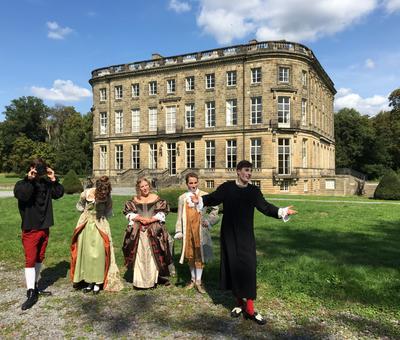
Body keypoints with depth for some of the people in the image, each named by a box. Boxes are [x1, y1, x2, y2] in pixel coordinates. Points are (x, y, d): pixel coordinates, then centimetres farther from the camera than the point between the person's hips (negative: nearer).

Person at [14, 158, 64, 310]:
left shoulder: (46, 183, 5)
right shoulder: (22, 184, -8)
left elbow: (59, 193, 2)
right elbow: (22, 195, -28)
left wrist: (54, 179, -8)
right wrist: (29, 180, -27)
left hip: (44, 228, 5)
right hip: (30, 229, -5)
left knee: (39, 258, 15)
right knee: (30, 260, -6)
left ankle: (35, 286, 29)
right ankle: (31, 294, -3)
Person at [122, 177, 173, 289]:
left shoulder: (156, 198, 6)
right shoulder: (134, 200, 11)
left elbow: (161, 213, 1)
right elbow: (128, 213, 6)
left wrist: (150, 219, -11)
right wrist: (139, 218, -9)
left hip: (154, 230, -1)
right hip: (138, 231, 2)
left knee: (154, 254, -3)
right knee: (140, 255, 2)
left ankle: (154, 278, 7)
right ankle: (139, 279, 10)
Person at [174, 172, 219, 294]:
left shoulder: (205, 196, -3)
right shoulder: (182, 198, 5)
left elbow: (215, 209, 4)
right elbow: (180, 216, 6)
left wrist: (208, 220, -8)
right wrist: (179, 231, 2)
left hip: (200, 230, -2)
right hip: (188, 230, 3)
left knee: (199, 255, 2)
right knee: (190, 255, 11)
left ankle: (198, 281, 13)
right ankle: (193, 279, 28)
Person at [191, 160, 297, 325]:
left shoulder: (254, 191, -1)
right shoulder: (227, 187, -2)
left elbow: (265, 206, -8)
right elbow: (213, 198, -4)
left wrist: (281, 211, -24)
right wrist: (200, 200, -22)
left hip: (246, 235, 0)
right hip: (229, 234, 0)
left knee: (248, 268, -3)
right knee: (233, 267, 7)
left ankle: (249, 309, 8)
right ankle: (239, 303, 24)